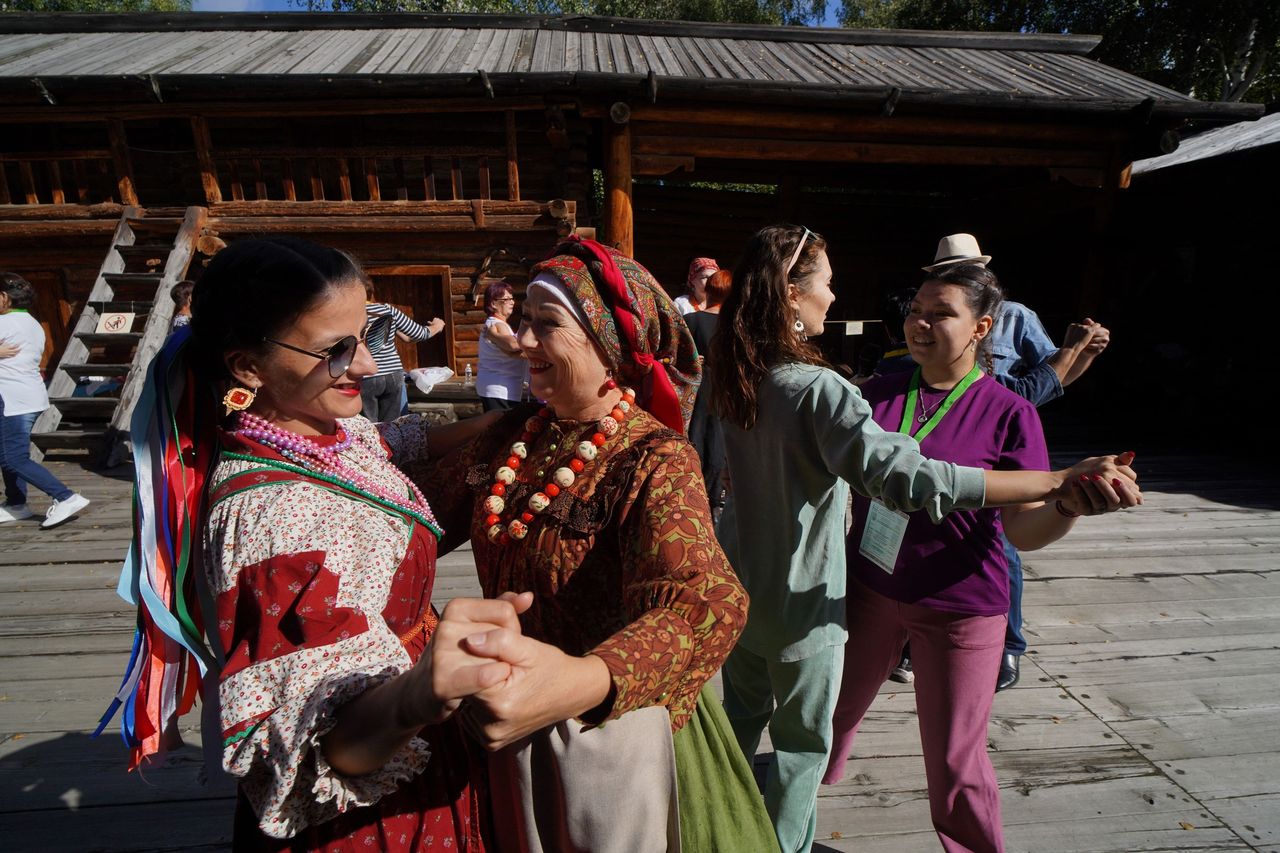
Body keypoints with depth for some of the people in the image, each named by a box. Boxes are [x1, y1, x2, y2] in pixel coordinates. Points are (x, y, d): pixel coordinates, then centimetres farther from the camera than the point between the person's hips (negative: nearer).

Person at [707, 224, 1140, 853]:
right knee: (802, 743, 17)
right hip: (800, 600, -7)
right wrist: (1059, 482, -36)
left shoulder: (733, 376, -4)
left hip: (735, 583, 7)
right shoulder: (819, 391, -27)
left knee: (741, 713, 28)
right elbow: (909, 477, -38)